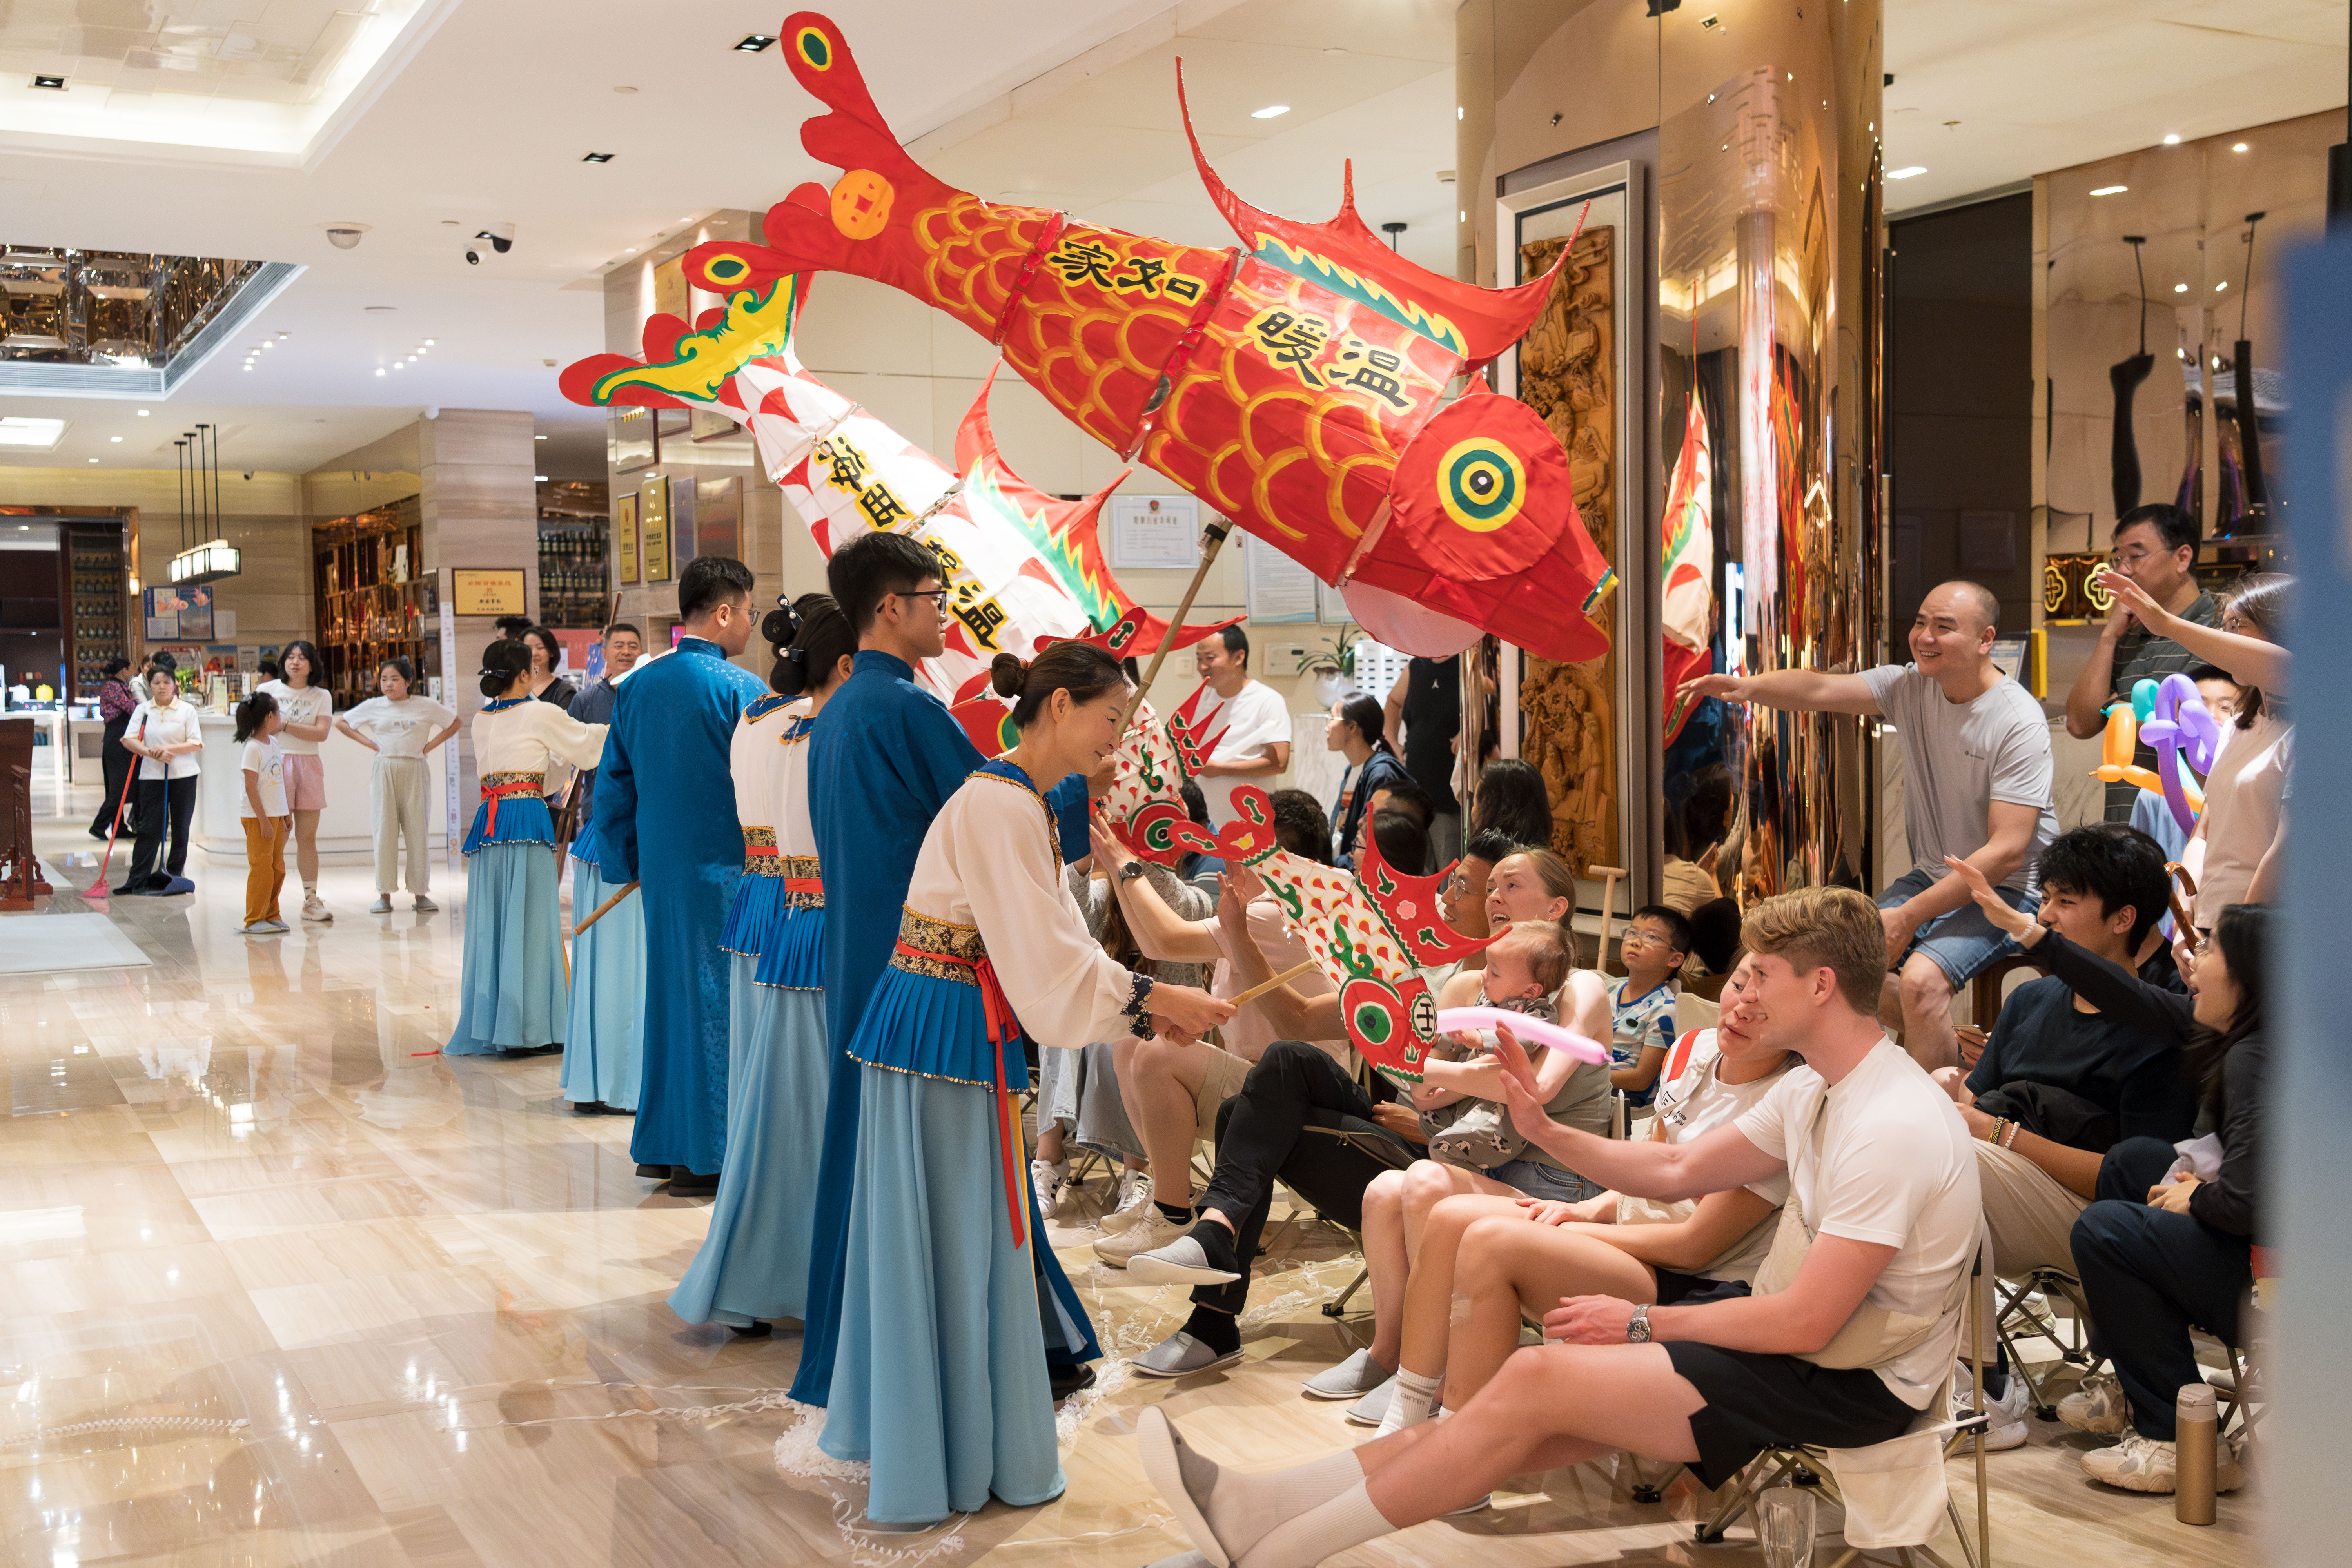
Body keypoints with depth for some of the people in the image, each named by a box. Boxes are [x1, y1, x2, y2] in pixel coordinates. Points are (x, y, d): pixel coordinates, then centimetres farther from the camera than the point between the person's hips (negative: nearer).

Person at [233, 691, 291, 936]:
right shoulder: (252, 749, -15)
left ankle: (270, 915, 19)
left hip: (275, 814, 8)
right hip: (257, 816, -8)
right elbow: (251, 788, -18)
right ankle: (254, 920, 0)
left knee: (278, 869, 11)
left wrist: (285, 814, 18)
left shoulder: (273, 743, 11)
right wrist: (263, 820, -19)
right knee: (261, 867, -6)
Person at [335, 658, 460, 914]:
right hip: (384, 771, 1)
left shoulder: (425, 706, 3)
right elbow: (341, 723, 17)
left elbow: (456, 722, 13)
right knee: (384, 830, -1)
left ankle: (420, 893, 6)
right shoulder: (374, 706, 7)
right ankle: (384, 895, 2)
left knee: (418, 830, -1)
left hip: (414, 771, -1)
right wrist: (367, 742, 5)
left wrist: (432, 744, 3)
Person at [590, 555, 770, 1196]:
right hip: (724, 869, -6)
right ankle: (706, 1156, 5)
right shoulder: (742, 689, -12)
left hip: (660, 869, 6)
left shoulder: (637, 687, 8)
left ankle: (660, 1144, 23)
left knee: (668, 993, 15)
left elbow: (613, 783, 12)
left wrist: (626, 863, 18)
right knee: (717, 999, 1)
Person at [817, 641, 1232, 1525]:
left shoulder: (1020, 803, 14)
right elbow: (1045, 958, -22)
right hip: (949, 1034, -10)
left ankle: (909, 1434, 31)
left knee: (945, 1240, 18)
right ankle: (966, 1462, 14)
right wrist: (1152, 997, -14)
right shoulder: (998, 805, -19)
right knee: (952, 1242, 1)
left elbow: (1043, 948, 14)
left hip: (952, 1031, 10)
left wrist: (1146, 1012, 7)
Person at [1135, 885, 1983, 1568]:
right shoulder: (1814, 1088, 9)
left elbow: (1806, 1323, -23)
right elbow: (1679, 1169, 16)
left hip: (1851, 1387, -9)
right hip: (1793, 1338, 9)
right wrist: (1545, 1130, 5)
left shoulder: (1894, 1128, -22)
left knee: (1538, 1377, -19)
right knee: (1536, 1427, -6)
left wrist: (1642, 1323, -14)